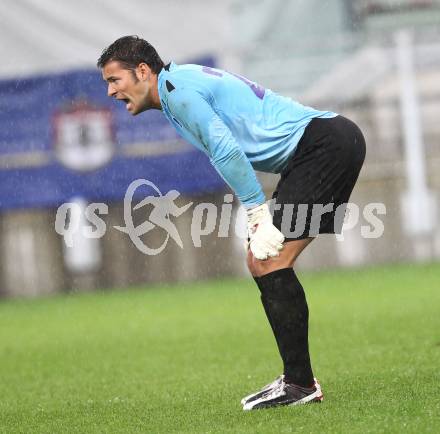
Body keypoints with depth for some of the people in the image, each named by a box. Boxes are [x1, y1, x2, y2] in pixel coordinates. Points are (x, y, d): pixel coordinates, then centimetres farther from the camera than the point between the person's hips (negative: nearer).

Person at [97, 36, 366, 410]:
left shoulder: (177, 88, -11)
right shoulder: (185, 85, 20)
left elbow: (226, 151, -21)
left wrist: (259, 216, -19)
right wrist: (262, 223, 11)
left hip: (325, 144, -10)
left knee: (269, 263, -14)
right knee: (262, 262, 9)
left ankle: (300, 384, -12)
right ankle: (299, 379, 10)